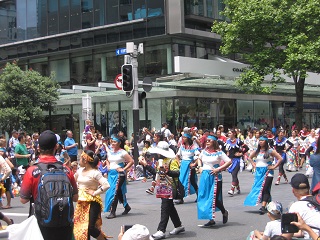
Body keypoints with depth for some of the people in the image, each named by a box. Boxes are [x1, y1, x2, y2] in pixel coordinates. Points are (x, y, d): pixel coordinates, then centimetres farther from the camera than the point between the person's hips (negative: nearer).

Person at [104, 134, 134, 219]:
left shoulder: (122, 152, -8)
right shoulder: (110, 152, 10)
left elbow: (131, 161, -10)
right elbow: (107, 160, 29)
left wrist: (124, 169, -13)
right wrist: (108, 166, 10)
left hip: (119, 174, -6)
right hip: (111, 173, 6)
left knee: (115, 192, -12)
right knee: (118, 192, 11)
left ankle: (112, 212, -11)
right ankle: (127, 207, 30)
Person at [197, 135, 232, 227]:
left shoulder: (219, 153, -8)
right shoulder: (204, 151, 8)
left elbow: (229, 161, -11)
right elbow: (199, 159, 28)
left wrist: (219, 169, -16)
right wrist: (200, 167, 10)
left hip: (214, 177, -6)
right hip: (204, 176, 6)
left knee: (213, 197, -9)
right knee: (203, 197, 5)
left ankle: (224, 212, 18)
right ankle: (211, 219, 15)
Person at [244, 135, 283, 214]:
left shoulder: (270, 151, -6)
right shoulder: (257, 151, 10)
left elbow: (280, 158, -8)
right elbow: (250, 158, 27)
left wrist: (274, 167, -10)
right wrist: (253, 164, 14)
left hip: (267, 172, -6)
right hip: (258, 172, 6)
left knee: (265, 189, -14)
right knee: (258, 189, 6)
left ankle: (263, 207, -20)